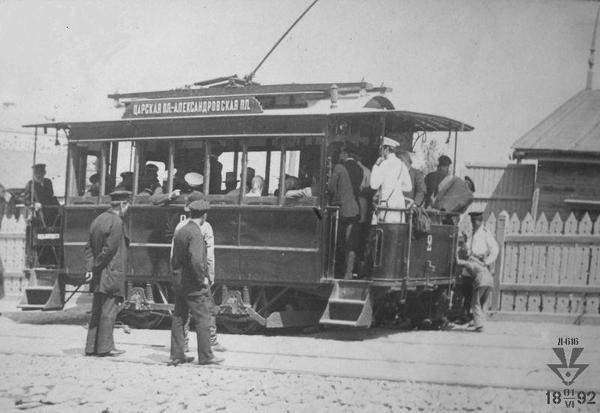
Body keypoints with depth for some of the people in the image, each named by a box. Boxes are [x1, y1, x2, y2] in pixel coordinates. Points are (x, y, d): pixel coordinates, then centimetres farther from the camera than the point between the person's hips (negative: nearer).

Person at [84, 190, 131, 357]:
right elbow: (109, 248, -20)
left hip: (99, 276, 9)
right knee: (109, 310, -3)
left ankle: (91, 346, 15)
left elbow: (89, 247, 10)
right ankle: (105, 347, 0)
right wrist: (97, 266, -9)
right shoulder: (116, 222, -15)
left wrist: (89, 268, 4)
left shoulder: (99, 219, 13)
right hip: (112, 274, -9)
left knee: (97, 310, 12)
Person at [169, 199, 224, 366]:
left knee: (179, 318, 10)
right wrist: (202, 278, -15)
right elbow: (196, 260, -27)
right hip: (194, 284, -9)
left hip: (179, 282, 9)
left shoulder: (180, 232, 10)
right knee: (202, 319, 0)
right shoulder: (195, 234, -18)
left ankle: (177, 355, 13)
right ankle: (205, 356, 4)